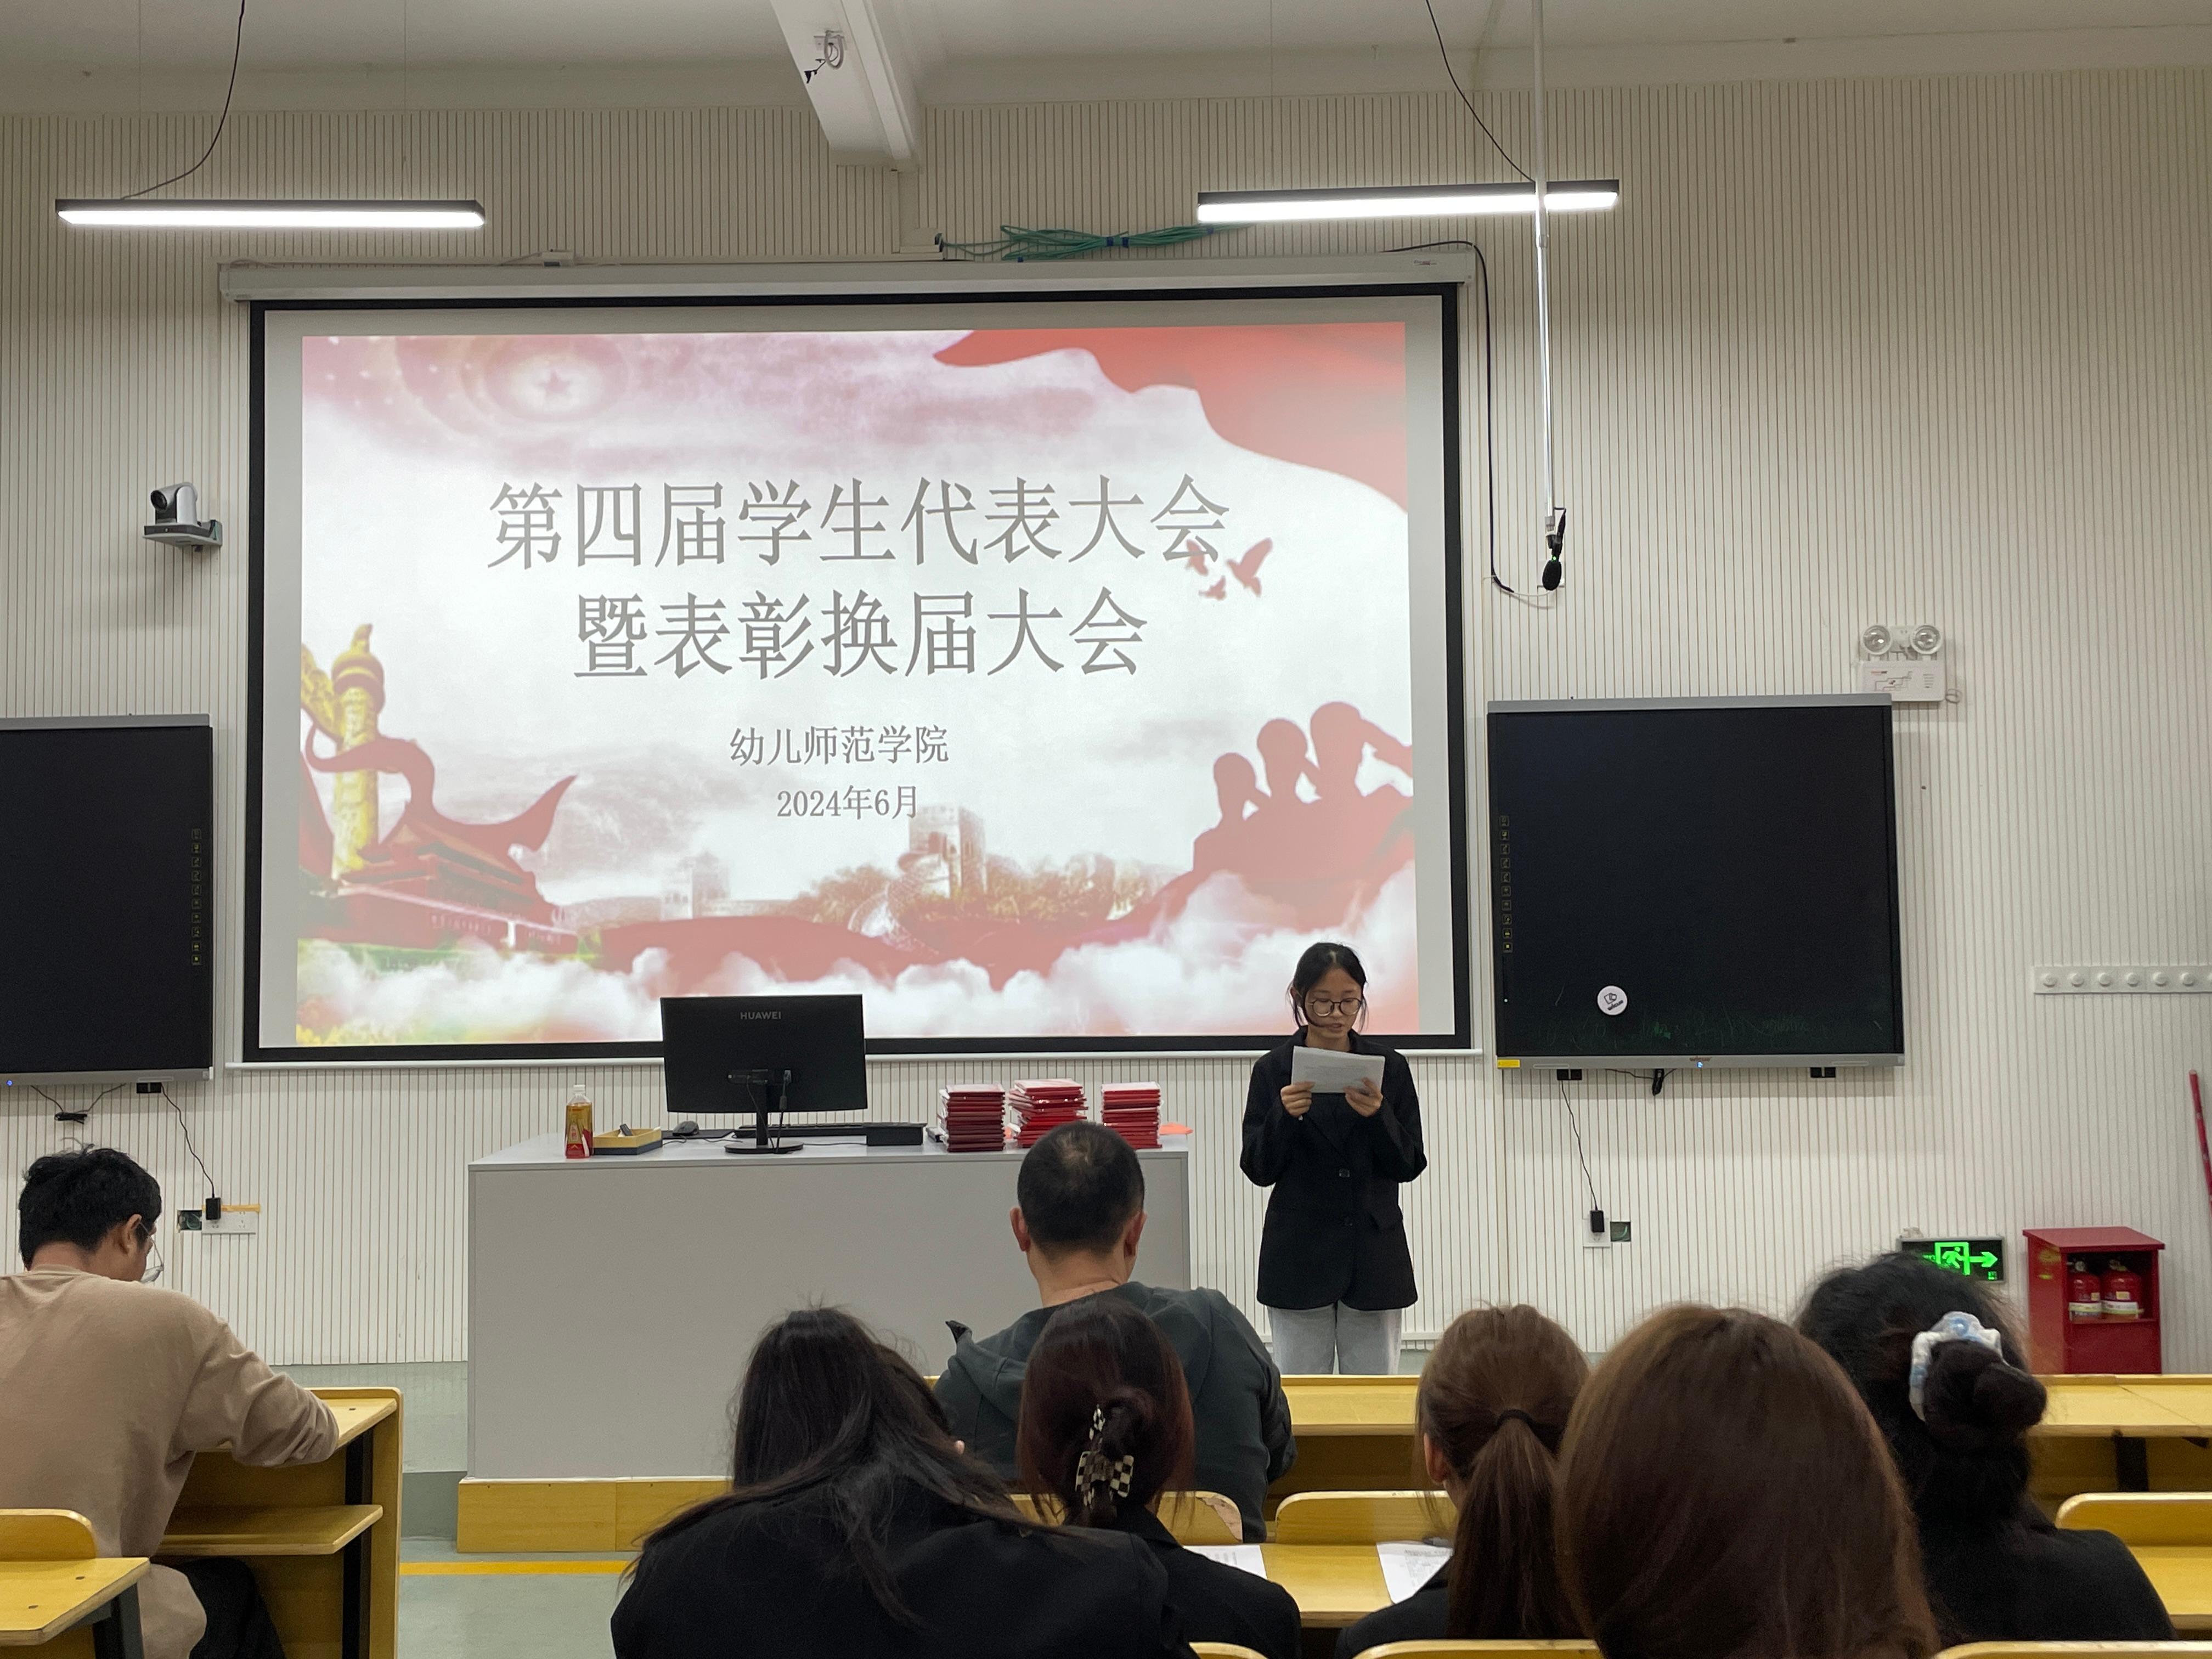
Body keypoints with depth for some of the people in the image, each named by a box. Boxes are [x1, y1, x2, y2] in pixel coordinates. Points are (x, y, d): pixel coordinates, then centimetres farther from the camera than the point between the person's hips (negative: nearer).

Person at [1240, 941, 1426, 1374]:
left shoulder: (1389, 1067, 2)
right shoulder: (1273, 1070, 0)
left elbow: (1410, 1164, 1)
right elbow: (1259, 1169, -1)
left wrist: (1378, 1115, -17)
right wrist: (1284, 1116, -18)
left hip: (1373, 1249, 1)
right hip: (1299, 1253, -1)